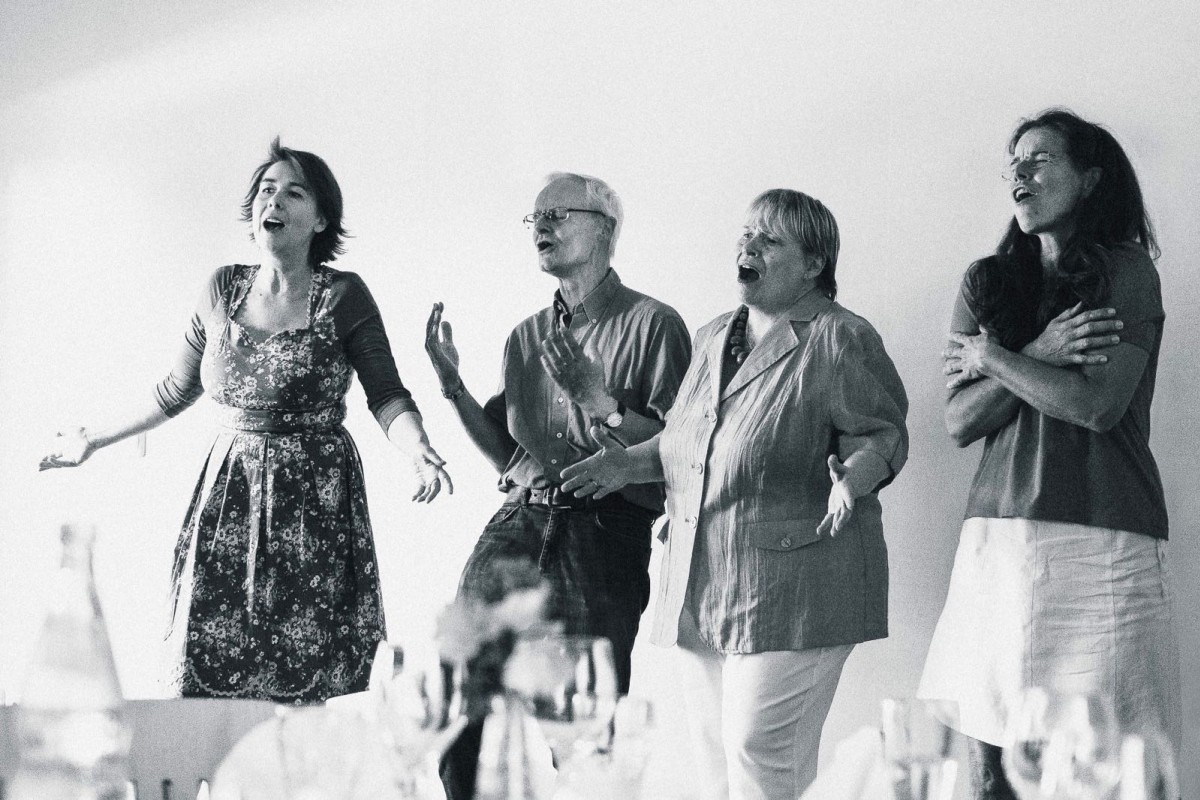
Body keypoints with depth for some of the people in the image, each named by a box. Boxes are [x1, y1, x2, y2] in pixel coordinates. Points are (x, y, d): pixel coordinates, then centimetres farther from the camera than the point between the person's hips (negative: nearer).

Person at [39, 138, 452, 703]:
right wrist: (95, 440, 22)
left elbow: (387, 397, -7)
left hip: (316, 505, -3)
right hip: (227, 493, 3)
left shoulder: (343, 295, -4)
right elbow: (176, 392, 17)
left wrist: (419, 452, -27)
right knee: (208, 673, -1)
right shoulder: (222, 290, 6)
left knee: (308, 689, -6)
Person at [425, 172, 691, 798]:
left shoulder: (652, 324, -1)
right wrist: (453, 386, 7)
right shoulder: (525, 337, 17)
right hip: (518, 523, 5)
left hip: (602, 534, -5)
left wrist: (595, 396, -19)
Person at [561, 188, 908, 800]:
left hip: (789, 589, -7)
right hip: (698, 590, 7)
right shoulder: (712, 338, 19)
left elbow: (882, 438, -7)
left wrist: (852, 476, -27)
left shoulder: (842, 340, -4)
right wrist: (632, 463, 13)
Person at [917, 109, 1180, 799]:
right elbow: (961, 422, 7)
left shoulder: (1127, 270, 2)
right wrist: (1041, 355, -7)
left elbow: (1098, 405, -10)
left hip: (1101, 538, -4)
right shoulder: (987, 282, 15)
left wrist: (994, 359, 0)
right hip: (999, 535, 4)